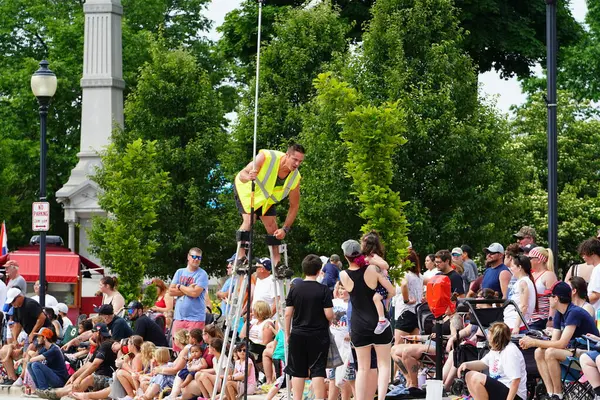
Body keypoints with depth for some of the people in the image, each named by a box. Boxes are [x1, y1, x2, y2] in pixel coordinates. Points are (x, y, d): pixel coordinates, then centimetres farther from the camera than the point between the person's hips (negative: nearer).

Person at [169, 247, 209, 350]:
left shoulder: (202, 274, -2)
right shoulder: (180, 272, 14)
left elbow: (195, 293, -14)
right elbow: (171, 291, 6)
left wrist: (180, 287, 1)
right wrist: (188, 290, -5)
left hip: (195, 318, -5)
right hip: (179, 317, 5)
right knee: (177, 346, 2)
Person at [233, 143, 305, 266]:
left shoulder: (295, 178, -23)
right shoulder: (266, 158, -36)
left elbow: (294, 206, -13)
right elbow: (242, 174, -29)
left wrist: (285, 229, -21)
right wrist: (249, 177, -54)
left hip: (266, 197, 4)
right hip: (245, 188, -4)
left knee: (273, 227, -2)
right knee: (249, 220, -23)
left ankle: (277, 264, 4)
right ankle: (241, 258, -22)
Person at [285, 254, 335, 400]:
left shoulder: (294, 289, -1)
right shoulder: (324, 290, -9)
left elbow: (288, 314, 0)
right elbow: (329, 315, -12)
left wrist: (287, 334, 10)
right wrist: (328, 322, 11)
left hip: (298, 335, 2)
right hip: (318, 336, -2)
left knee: (298, 371, 8)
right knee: (317, 370, -1)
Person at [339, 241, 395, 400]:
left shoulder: (344, 276, -6)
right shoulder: (372, 269, -9)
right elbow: (392, 291, -7)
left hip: (359, 326, 1)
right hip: (379, 322, -1)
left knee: (363, 368, 10)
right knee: (384, 364, 5)